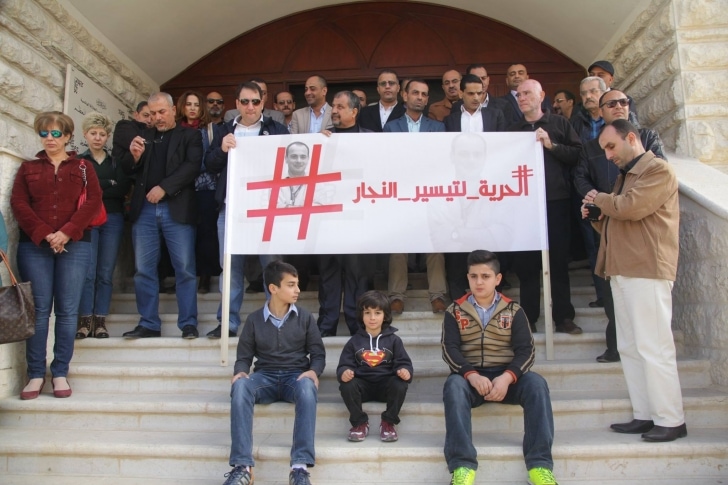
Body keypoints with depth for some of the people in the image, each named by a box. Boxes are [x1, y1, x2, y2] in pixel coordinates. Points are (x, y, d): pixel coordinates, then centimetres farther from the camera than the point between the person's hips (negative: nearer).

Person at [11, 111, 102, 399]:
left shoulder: (82, 167, 11)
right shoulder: (28, 168, 15)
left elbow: (93, 202, -1)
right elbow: (19, 204, 3)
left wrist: (67, 232, -13)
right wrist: (44, 234, -11)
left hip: (74, 245, -1)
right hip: (34, 246, 1)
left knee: (67, 310, -1)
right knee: (38, 310, -1)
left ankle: (60, 373, 6)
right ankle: (36, 374, 5)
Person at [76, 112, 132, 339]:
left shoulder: (116, 162, 14)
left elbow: (124, 188, -1)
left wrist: (97, 189, -9)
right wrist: (110, 185, -7)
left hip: (112, 219, 2)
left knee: (106, 273, 2)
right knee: (87, 272, -7)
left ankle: (100, 321, 7)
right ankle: (86, 320, 1)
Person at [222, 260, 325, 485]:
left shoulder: (305, 317, 6)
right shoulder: (254, 319, 6)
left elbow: (318, 353, 6)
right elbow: (244, 356, 9)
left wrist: (313, 372, -17)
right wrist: (241, 372, -15)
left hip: (296, 376, 0)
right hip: (265, 377, 1)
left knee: (307, 387, -38)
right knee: (240, 386, -34)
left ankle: (300, 466, -40)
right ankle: (242, 466, -36)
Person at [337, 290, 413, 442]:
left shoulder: (393, 340, 7)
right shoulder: (354, 341, 8)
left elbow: (403, 362, 3)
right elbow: (345, 364, 4)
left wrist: (405, 371, -22)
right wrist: (344, 372, -21)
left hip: (386, 383, 0)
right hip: (362, 384, 1)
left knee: (400, 385, -31)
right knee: (347, 385, -29)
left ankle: (388, 422, -9)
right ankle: (360, 422, -8)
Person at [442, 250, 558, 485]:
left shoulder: (513, 310, 8)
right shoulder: (455, 311, 7)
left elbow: (526, 350, -1)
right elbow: (449, 349, -4)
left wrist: (507, 377, -22)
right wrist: (471, 375, -24)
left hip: (505, 376, 1)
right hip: (470, 377, -1)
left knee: (536, 383, -29)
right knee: (453, 385, -34)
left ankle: (539, 464, -29)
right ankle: (462, 466, -39)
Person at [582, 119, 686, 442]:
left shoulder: (657, 170, -6)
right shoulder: (624, 175, 23)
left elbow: (630, 207, -21)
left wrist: (600, 198, -3)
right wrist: (596, 216, 7)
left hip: (647, 271, -9)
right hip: (622, 270, 9)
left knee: (653, 347, -6)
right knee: (630, 348, 8)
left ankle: (671, 420, 3)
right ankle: (644, 415, 14)